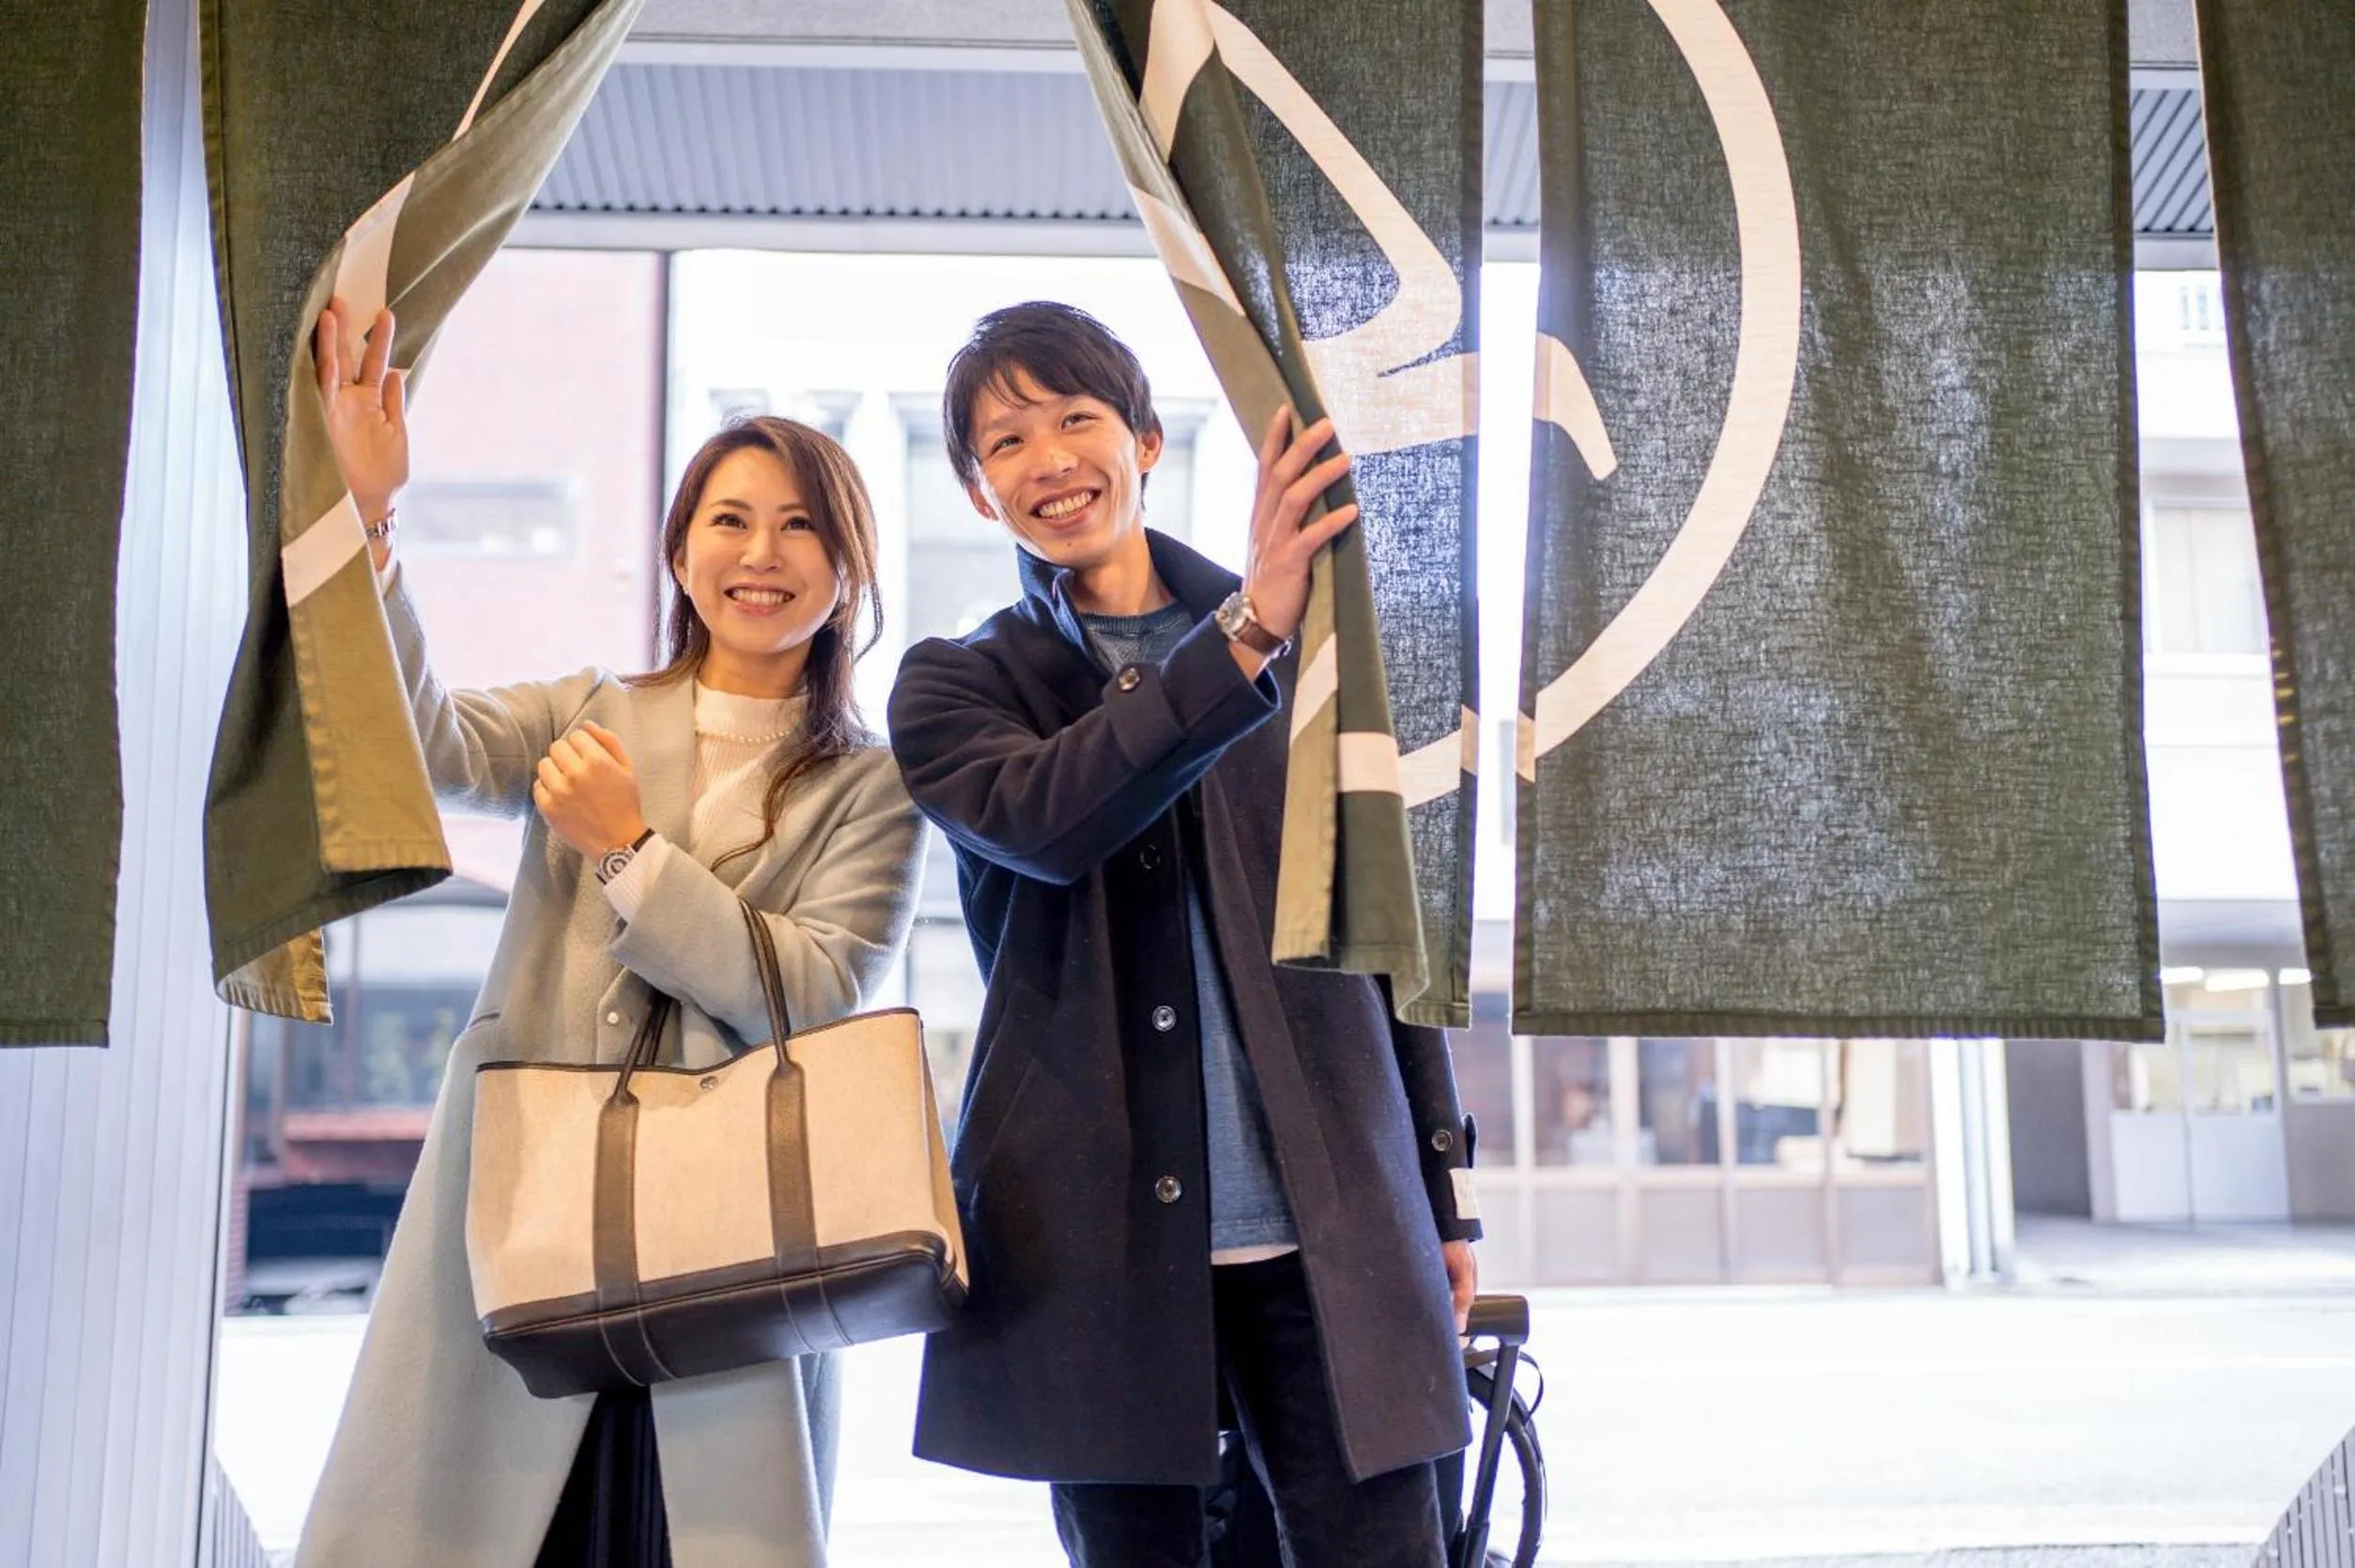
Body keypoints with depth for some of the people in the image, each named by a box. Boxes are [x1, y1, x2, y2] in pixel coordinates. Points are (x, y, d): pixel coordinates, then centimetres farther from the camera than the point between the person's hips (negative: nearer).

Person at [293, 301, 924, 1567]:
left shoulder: (867, 789, 6)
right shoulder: (589, 720, 11)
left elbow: (819, 995, -9)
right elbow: (426, 739, -9)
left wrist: (628, 848, -12)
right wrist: (365, 514, -21)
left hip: (734, 1260, -1)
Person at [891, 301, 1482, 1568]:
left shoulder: (1309, 646, 9)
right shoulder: (956, 687, 6)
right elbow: (1046, 821, -17)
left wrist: (1441, 1190, 11)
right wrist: (1247, 631, -26)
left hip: (1327, 1224, 1)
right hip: (1095, 1239, 0)